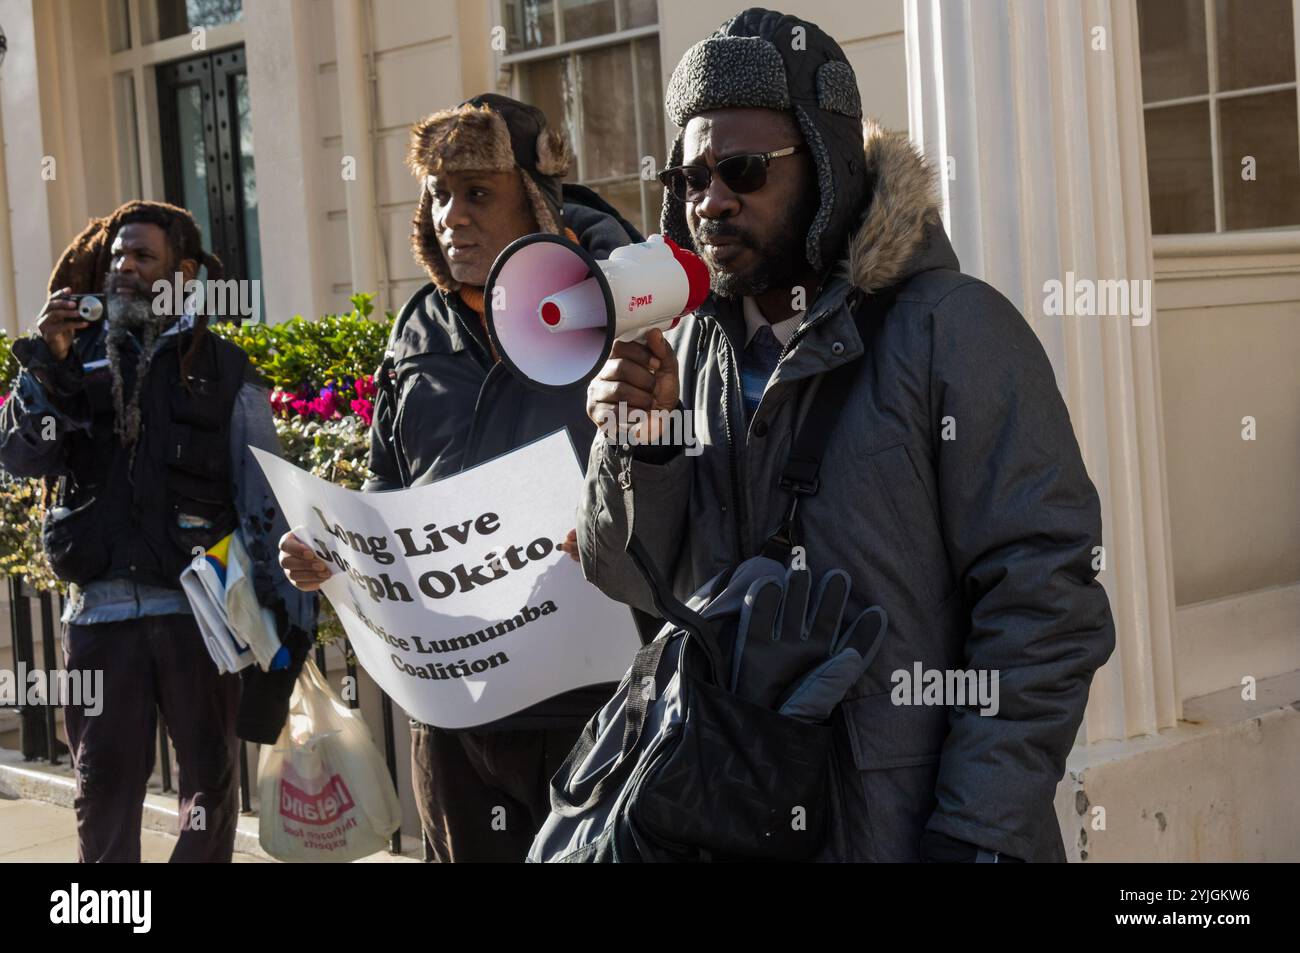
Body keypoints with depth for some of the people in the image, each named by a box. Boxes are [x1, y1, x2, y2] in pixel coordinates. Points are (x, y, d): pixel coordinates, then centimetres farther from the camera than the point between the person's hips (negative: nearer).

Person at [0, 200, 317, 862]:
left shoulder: (222, 369, 6)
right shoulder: (80, 358, 13)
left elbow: (265, 498, 2)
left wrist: (289, 605, -7)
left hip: (197, 603, -2)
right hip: (99, 608, 2)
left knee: (208, 770, 7)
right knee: (103, 780, 5)